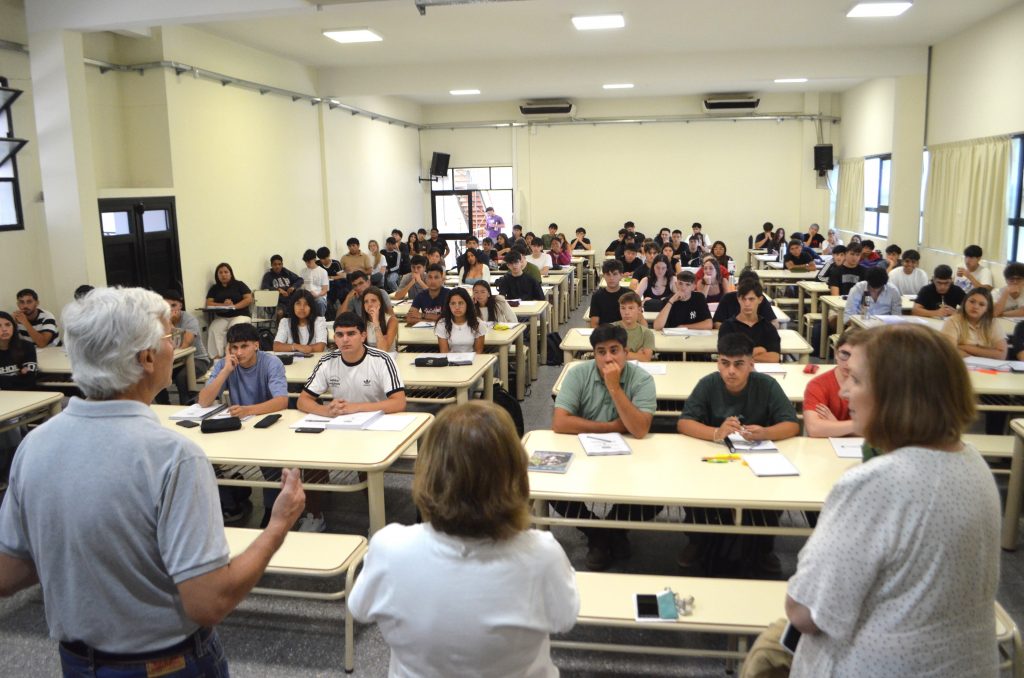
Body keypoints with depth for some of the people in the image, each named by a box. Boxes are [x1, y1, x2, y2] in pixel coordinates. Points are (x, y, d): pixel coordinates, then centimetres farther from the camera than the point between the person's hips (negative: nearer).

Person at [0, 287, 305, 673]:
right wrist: (279, 526, -15)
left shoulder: (34, 446, -9)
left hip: (76, 660, 5)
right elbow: (209, 603, -27)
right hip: (167, 662, -4)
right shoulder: (172, 456, -28)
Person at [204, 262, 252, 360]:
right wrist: (223, 305, -12)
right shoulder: (214, 288, 19)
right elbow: (209, 304, 7)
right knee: (213, 330, -30)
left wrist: (234, 306, -14)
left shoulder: (239, 284, 11)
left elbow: (249, 299, 0)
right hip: (221, 318, 3)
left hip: (240, 315, -3)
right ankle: (216, 357, -37)